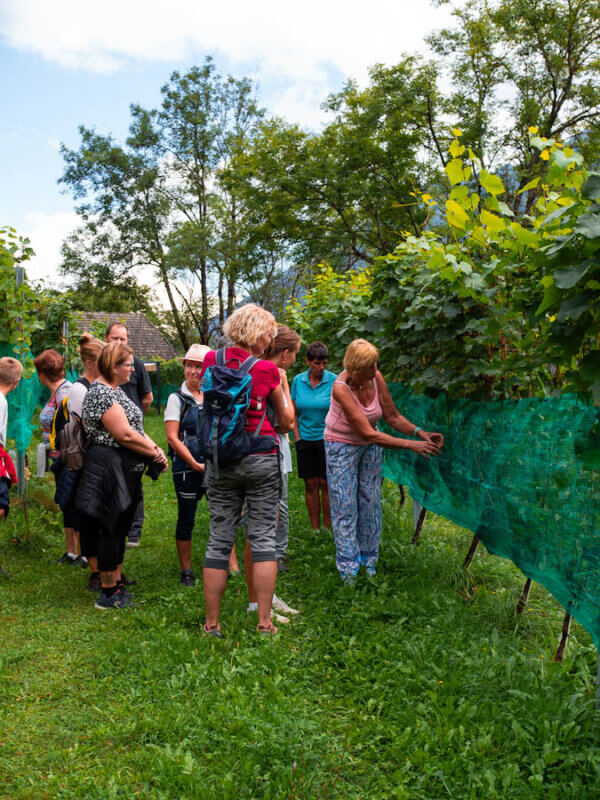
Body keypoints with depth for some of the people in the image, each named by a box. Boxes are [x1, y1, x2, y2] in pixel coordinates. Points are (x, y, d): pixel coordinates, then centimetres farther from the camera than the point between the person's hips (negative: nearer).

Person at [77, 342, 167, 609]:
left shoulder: (117, 391, 17)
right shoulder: (101, 394, -16)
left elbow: (136, 427, 15)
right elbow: (125, 435, -22)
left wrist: (155, 449, -2)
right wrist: (155, 453, -12)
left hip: (127, 473, 10)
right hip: (110, 471, -10)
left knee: (120, 529, 16)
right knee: (111, 530, -2)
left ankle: (117, 584, 28)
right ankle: (108, 594, 8)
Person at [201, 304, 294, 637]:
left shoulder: (212, 360, 2)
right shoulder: (268, 370, -5)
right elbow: (286, 420, 7)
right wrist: (282, 384, 21)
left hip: (221, 459, 3)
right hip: (262, 457, -2)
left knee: (219, 540, 7)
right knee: (263, 538, 4)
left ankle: (212, 623, 14)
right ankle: (264, 621, 6)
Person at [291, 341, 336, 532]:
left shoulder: (333, 381, -6)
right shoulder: (298, 380, 2)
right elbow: (293, 412, 9)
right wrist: (297, 437, 3)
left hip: (327, 439, -2)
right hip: (305, 439, 2)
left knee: (325, 484, 0)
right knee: (311, 485, 6)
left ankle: (328, 527, 11)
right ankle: (314, 528, 15)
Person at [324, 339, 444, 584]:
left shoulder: (376, 378, -15)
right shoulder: (341, 388, -31)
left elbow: (393, 416, -4)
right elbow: (369, 434, -32)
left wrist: (421, 432, -20)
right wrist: (411, 445, -34)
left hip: (370, 446, 5)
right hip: (342, 446, -5)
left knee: (370, 502, 8)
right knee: (345, 506, -2)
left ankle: (369, 561, 20)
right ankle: (348, 568, 8)